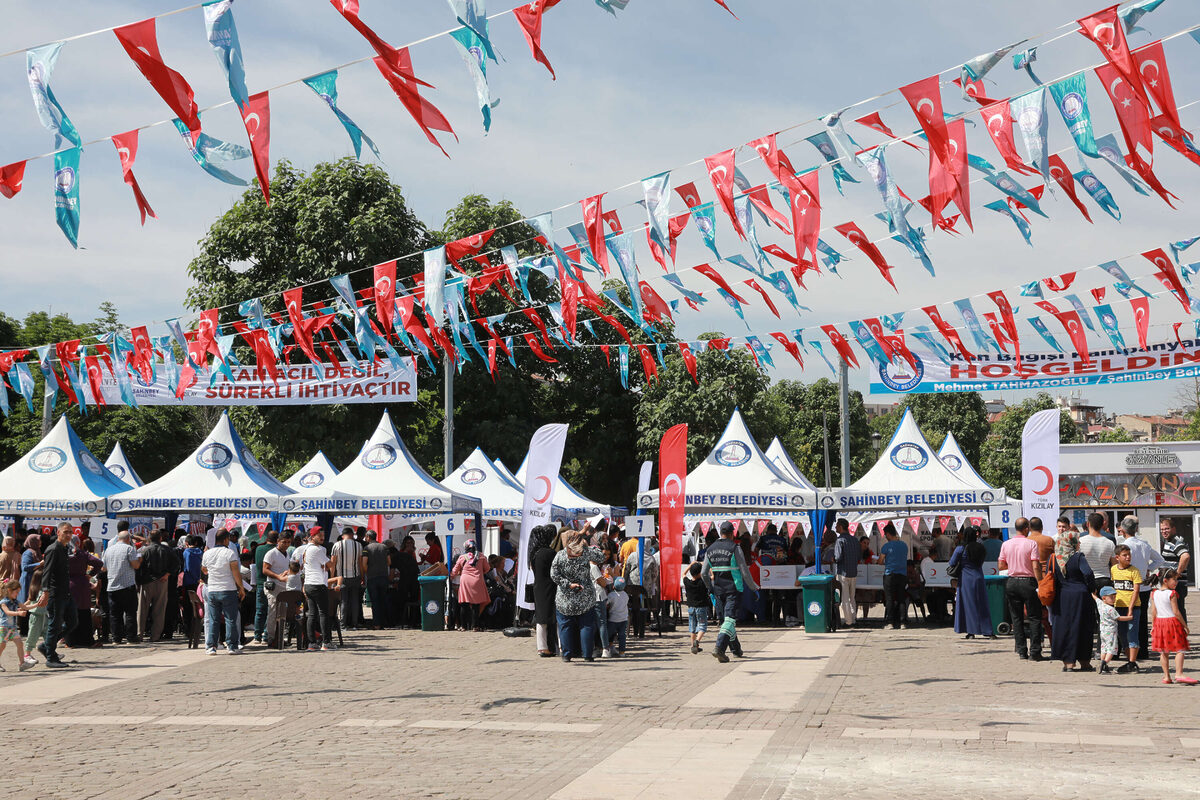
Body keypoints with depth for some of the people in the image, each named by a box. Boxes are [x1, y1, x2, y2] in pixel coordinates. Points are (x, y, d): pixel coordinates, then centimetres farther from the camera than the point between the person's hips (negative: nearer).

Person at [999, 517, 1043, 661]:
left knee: (1016, 618, 10)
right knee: (1034, 618, 2)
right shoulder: (1031, 544, -9)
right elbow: (1035, 567, -14)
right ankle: (1034, 652, -2)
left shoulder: (1006, 545, 3)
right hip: (1028, 582, -4)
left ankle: (1021, 651, 9)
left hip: (1012, 582, 4)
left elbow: (1001, 566, 7)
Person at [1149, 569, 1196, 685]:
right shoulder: (1172, 594, -12)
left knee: (1164, 651, 11)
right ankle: (1179, 674, -12)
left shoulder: (1154, 594, 5)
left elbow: (1153, 612, 7)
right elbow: (1176, 612, -13)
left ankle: (1166, 676, 12)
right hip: (1172, 622, -6)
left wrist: (1153, 626, 14)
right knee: (1180, 649, -3)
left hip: (1159, 622, 6)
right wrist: (1185, 626, -6)